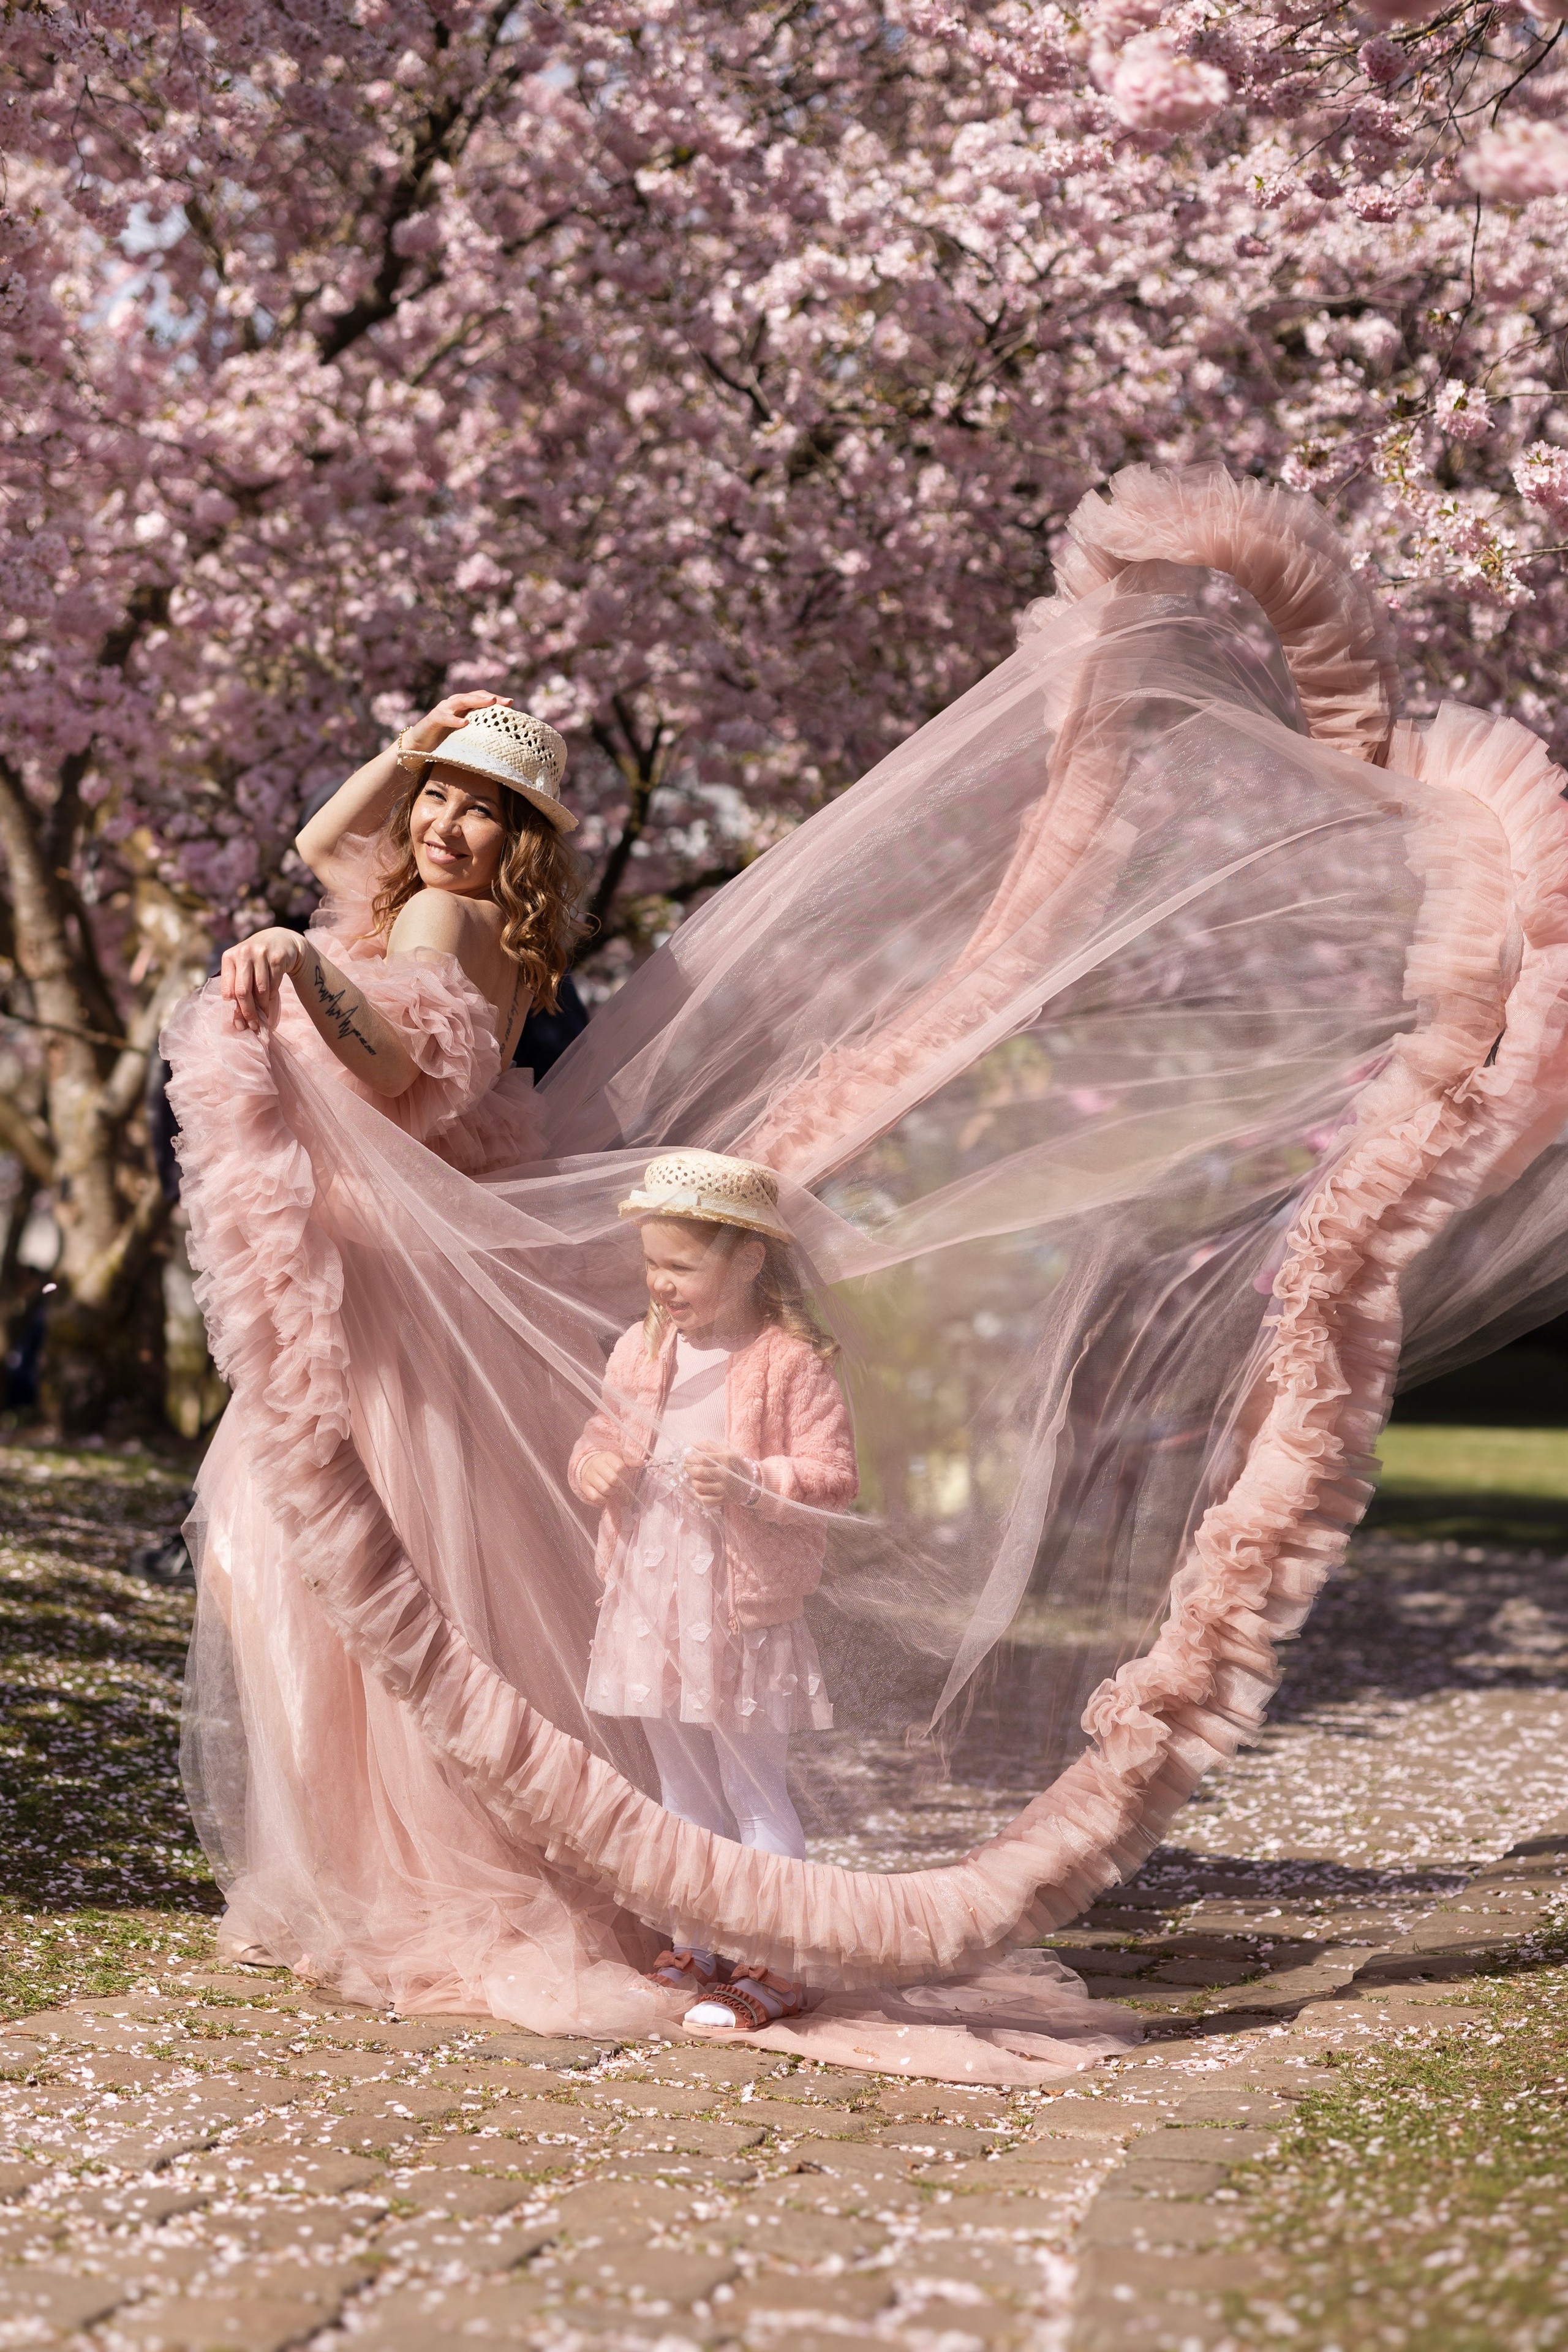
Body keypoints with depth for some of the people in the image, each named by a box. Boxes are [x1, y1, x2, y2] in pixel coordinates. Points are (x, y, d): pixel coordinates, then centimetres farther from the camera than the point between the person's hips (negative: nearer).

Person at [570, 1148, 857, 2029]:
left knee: (754, 1788, 1)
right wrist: (594, 1461, -4)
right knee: (683, 1788, 17)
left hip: (743, 1609, -7)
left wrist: (753, 1481, -31)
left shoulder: (791, 1361, -13)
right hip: (650, 1599, 7)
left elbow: (836, 1477, -15)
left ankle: (777, 1968, 8)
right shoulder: (642, 1351, 7)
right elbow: (607, 1435, 19)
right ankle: (692, 1949, 28)